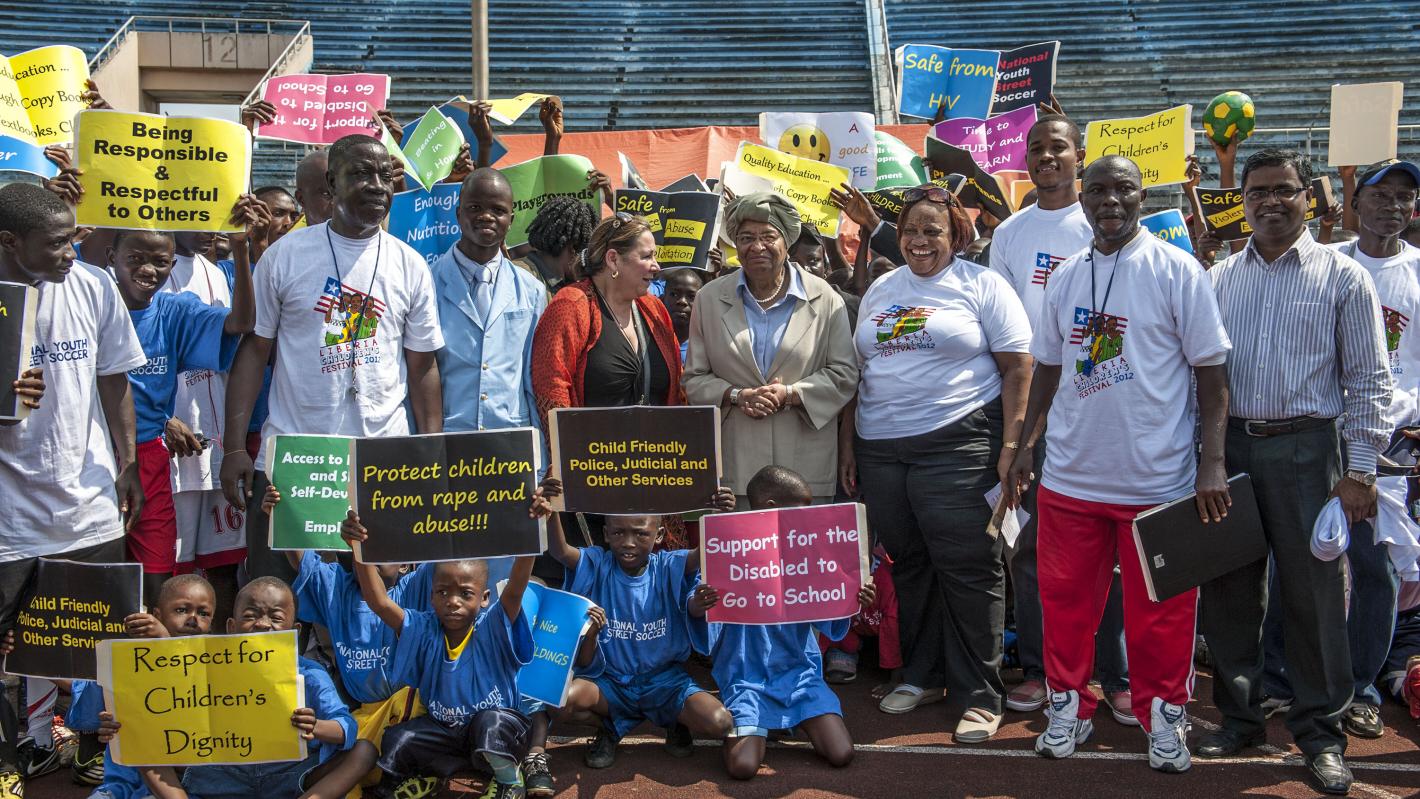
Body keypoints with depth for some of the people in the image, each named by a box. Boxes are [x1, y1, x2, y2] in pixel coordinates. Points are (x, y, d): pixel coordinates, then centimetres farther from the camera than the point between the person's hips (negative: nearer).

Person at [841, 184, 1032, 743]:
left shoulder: (982, 286, 0)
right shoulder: (879, 292, 15)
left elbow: (1017, 370, -5)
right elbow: (859, 372, 19)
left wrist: (1011, 446, -12)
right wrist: (849, 443, 14)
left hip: (957, 446, -5)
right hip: (880, 449, 5)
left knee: (968, 570, -3)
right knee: (909, 567, 13)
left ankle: (978, 695, 9)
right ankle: (923, 674, 28)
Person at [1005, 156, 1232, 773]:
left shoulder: (1177, 271, -5)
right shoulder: (1066, 277, 8)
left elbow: (1210, 371, -5)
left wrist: (1212, 462, -11)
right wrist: (1024, 443, 9)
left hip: (1157, 478, -3)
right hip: (1070, 474, 4)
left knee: (1160, 611, 7)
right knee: (1066, 599, 11)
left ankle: (1163, 713, 25)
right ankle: (1068, 704, 28)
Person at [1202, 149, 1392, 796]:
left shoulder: (1343, 276, 2)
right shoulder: (1218, 279, 11)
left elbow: (1368, 381, 0)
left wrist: (1359, 469, -7)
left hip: (1305, 449, -3)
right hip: (1228, 445, 3)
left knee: (1314, 591, 2)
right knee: (1228, 587, 8)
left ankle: (1320, 729, 16)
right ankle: (1238, 715, 23)